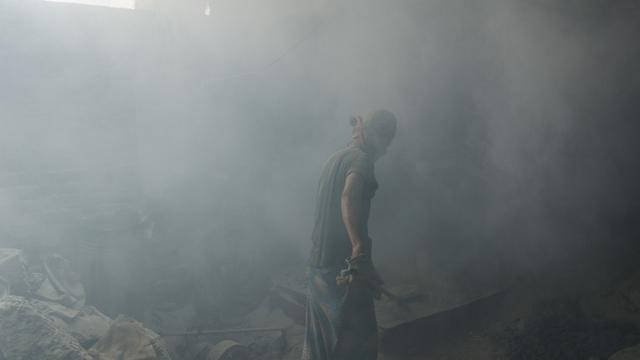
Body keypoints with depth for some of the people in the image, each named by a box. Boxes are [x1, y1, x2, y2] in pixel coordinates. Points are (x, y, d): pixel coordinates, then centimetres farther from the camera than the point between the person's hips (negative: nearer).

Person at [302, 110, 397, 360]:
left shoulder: (336, 159, 18)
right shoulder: (361, 158, -10)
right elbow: (349, 196, -30)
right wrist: (360, 251, -40)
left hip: (319, 264, 9)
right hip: (343, 266, -9)